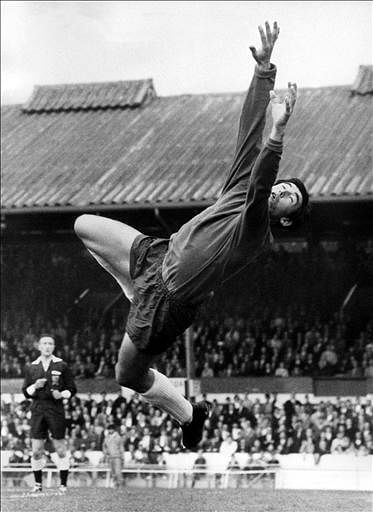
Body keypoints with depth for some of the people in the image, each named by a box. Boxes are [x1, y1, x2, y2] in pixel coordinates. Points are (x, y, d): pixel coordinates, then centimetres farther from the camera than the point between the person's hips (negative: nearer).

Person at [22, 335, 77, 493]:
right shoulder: (31, 367, 10)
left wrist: (62, 394, -13)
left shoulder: (61, 365, 4)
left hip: (56, 409, -2)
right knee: (36, 451, -1)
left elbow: (72, 389, 7)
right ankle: (38, 484, 11)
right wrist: (35, 386, -7)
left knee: (60, 449, 0)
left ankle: (63, 484, 7)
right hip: (37, 410, 2)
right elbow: (26, 392, 13)